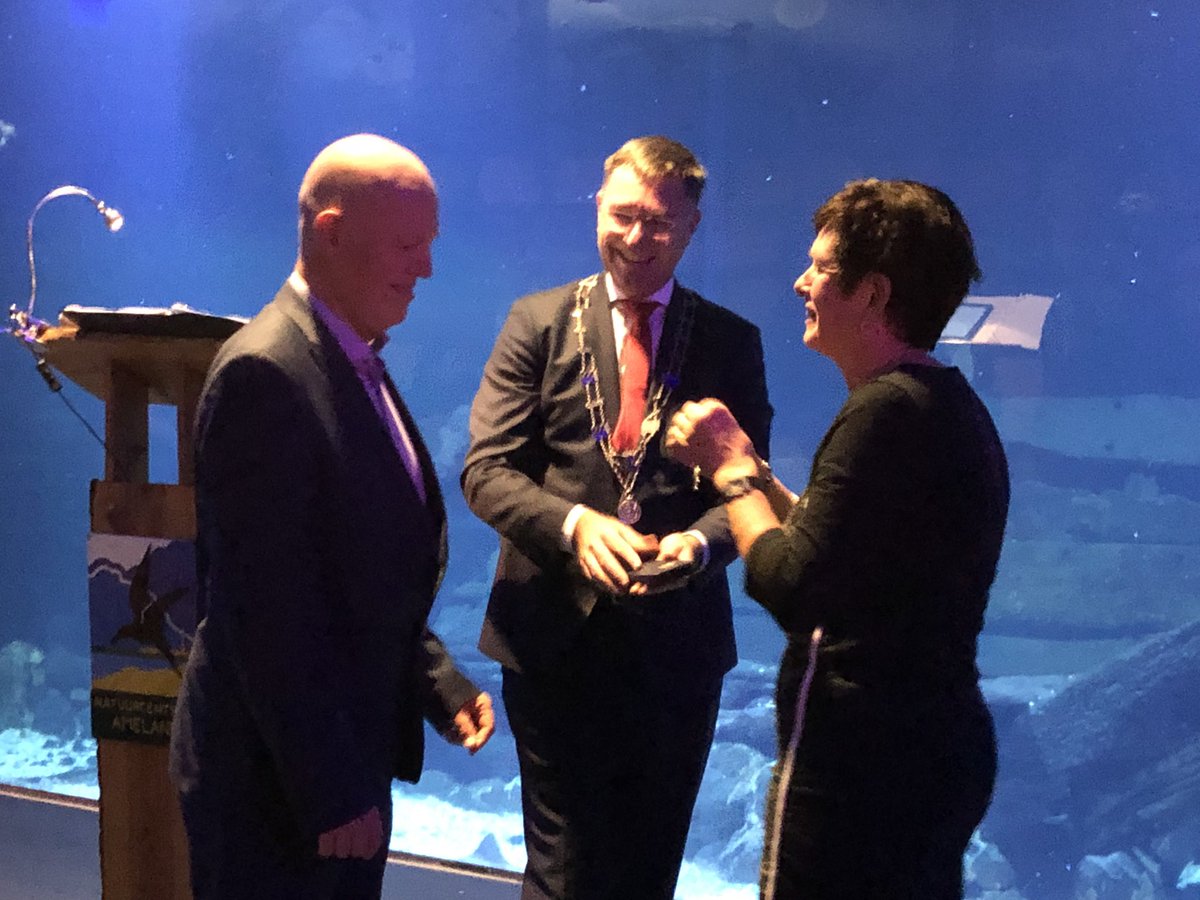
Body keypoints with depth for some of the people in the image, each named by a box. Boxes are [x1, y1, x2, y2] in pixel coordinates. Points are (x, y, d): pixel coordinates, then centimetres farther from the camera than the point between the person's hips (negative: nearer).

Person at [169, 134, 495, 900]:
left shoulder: (356, 363, 10)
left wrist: (439, 681, 6)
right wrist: (329, 791, -20)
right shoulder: (267, 373, -20)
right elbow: (270, 611, -22)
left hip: (346, 760, 9)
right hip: (277, 781, -9)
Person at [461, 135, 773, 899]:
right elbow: (487, 470, -4)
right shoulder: (540, 322, 2)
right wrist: (574, 524, -22)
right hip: (556, 632, -1)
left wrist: (700, 540, -21)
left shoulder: (732, 341, 5)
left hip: (678, 641, 2)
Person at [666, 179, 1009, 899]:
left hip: (859, 765, -10)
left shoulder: (887, 410, -21)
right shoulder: (949, 402, 11)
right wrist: (748, 466, 13)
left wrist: (731, 468, -11)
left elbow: (791, 590, -24)